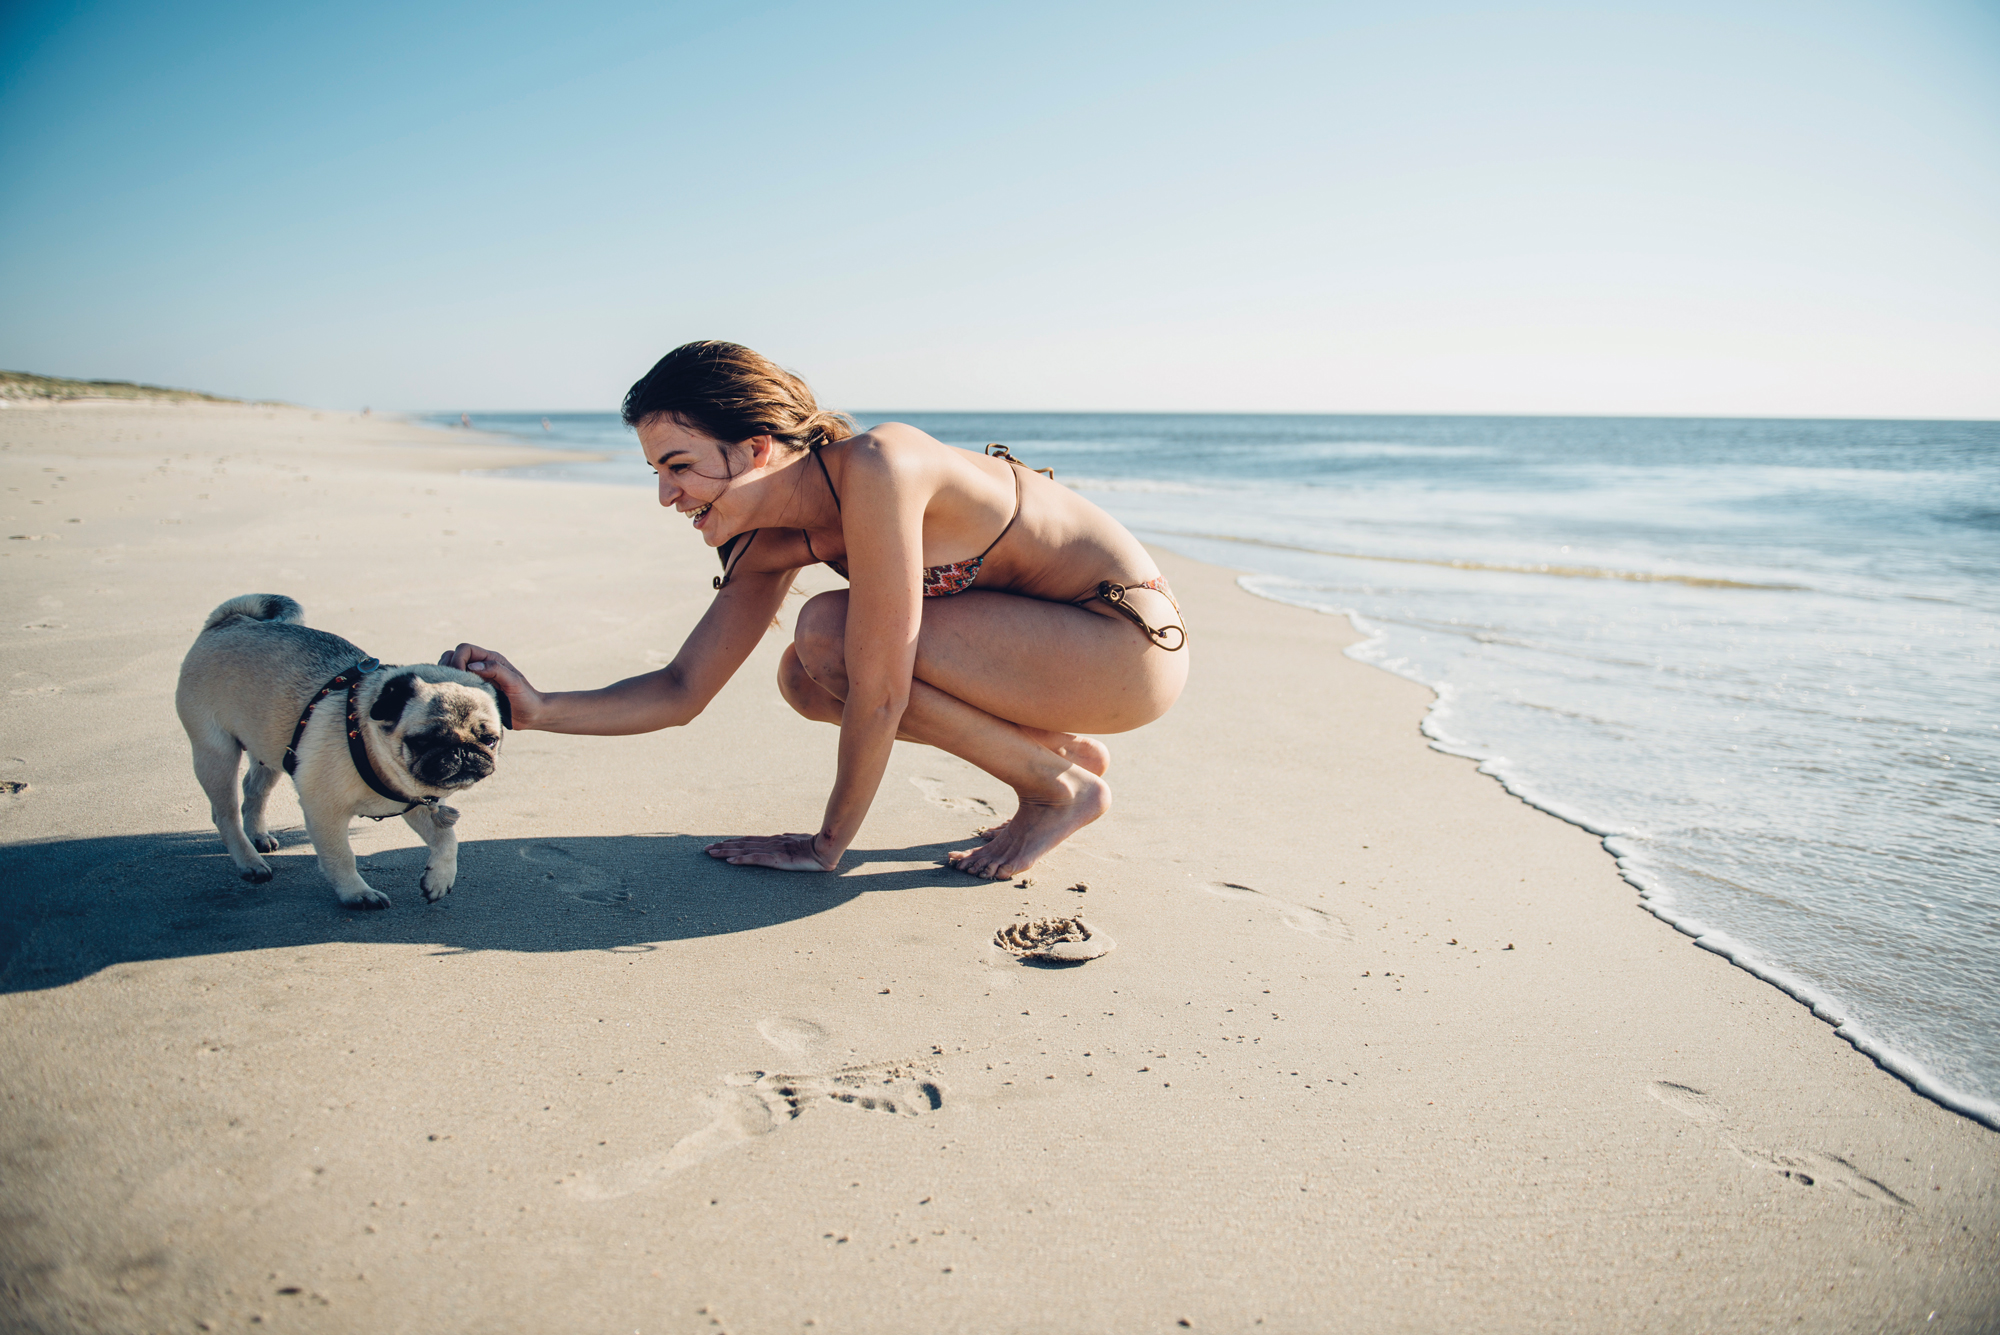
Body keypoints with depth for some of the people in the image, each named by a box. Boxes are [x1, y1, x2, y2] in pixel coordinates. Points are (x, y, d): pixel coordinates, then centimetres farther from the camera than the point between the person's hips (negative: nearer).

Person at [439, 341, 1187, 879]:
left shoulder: (873, 467, -28)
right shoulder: (775, 542, -1)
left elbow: (878, 691, -25)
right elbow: (683, 691, 2)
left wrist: (828, 844, -13)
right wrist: (538, 709, -12)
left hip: (1133, 642, -8)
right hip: (1051, 627, 8)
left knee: (834, 634, -22)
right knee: (805, 679, 0)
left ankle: (1059, 789, -4)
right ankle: (1061, 747, 10)